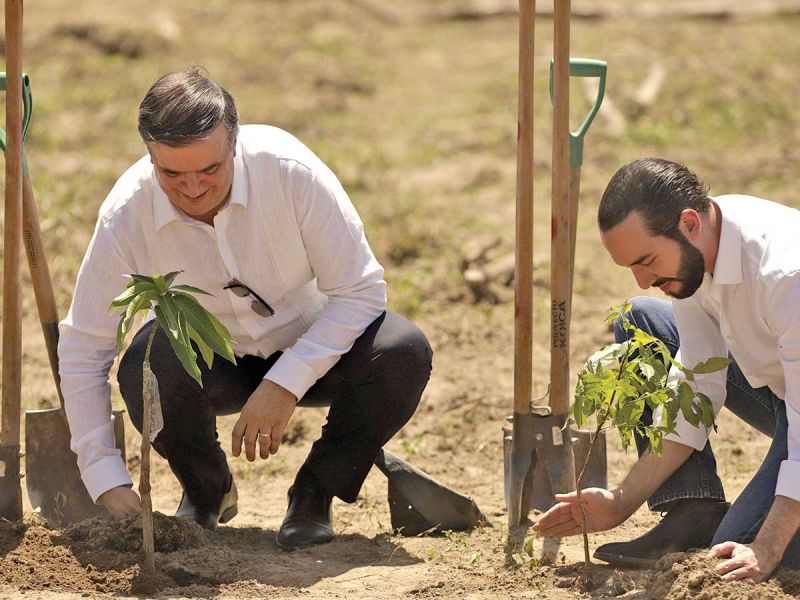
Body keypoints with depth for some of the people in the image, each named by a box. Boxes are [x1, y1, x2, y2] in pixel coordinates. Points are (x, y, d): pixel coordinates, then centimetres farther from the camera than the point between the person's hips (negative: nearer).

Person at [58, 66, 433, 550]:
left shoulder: (289, 170, -28)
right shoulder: (127, 215, -24)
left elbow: (361, 290, -20)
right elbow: (83, 350, -18)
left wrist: (285, 384, -31)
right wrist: (108, 482, -26)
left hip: (309, 350, 0)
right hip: (211, 363, 0)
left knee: (402, 352, -30)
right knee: (146, 363, -34)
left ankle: (315, 494, -4)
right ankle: (206, 491, -1)